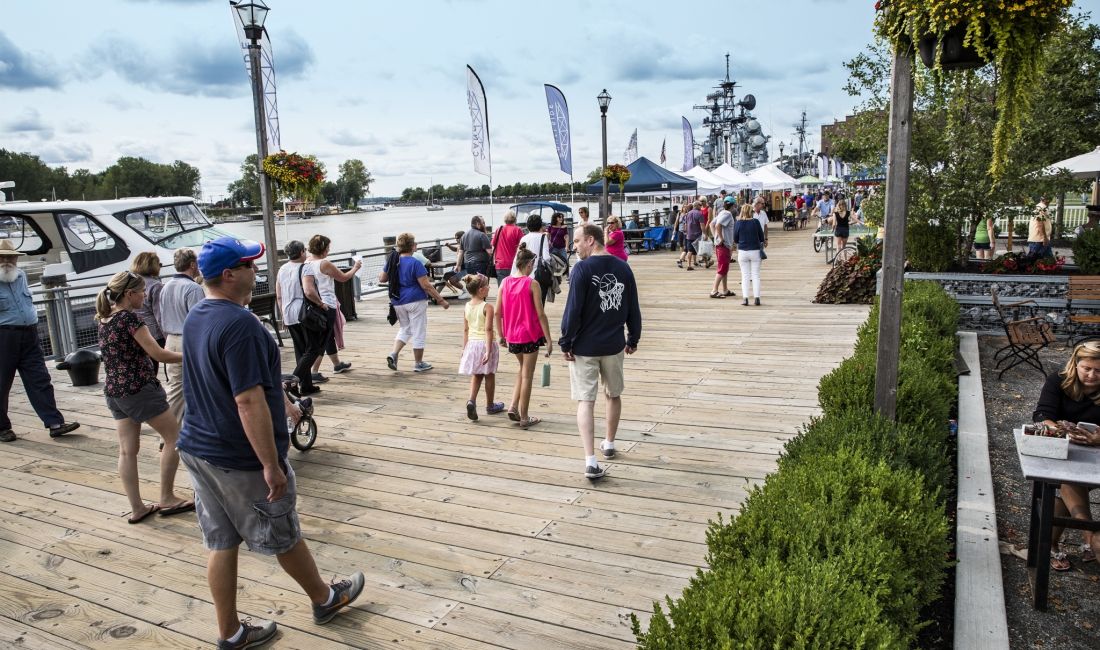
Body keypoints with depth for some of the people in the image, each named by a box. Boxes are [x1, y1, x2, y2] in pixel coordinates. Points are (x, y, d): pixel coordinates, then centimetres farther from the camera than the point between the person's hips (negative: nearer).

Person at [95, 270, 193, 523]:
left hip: (113, 390, 8)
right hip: (138, 388, -8)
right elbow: (158, 354, -17)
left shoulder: (105, 319, 8)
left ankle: (137, 508, 14)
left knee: (127, 450, 9)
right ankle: (167, 498, 10)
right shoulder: (129, 317, -15)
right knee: (174, 437, 5)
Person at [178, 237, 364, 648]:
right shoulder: (240, 324, -25)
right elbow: (248, 402, -29)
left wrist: (280, 400, 27)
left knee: (221, 543, 16)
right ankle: (324, 599, 35)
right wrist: (272, 466, -24)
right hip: (240, 460, -8)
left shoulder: (196, 319, 5)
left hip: (198, 449, 8)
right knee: (283, 535, 12)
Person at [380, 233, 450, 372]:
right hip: (415, 302, -6)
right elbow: (426, 286, -17)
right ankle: (418, 363, 16)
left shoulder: (392, 261, 2)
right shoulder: (415, 264, -17)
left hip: (398, 302, 6)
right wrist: (441, 300, -12)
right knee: (419, 332, 7)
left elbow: (381, 279, 13)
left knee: (405, 328, 23)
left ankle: (393, 354, 4)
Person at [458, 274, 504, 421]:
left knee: (476, 375, 14)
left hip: (472, 343, 5)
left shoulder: (467, 306, 3)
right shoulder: (487, 307, -15)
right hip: (486, 343, -5)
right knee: (489, 375, 11)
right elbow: (488, 329, -22)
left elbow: (466, 329, 8)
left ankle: (471, 401, -8)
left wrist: (464, 348, 15)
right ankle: (490, 406, 25)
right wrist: (488, 351, -23)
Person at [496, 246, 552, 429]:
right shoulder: (532, 284, -13)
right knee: (527, 376, 6)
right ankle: (524, 418, 14)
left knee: (523, 370, 25)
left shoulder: (505, 282, 0)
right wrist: (549, 339, -9)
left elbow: (497, 313, 1)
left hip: (512, 336, 5)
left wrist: (501, 335, 13)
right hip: (530, 335, -5)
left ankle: (513, 407, 14)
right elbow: (540, 314, -14)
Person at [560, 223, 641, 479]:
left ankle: (591, 462, -10)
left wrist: (565, 343, -8)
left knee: (585, 401, -2)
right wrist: (633, 339, 17)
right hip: (614, 345, 5)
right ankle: (609, 444, 39)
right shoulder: (623, 268, 3)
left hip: (584, 347, -5)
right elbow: (633, 309, 7)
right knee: (614, 395, 22)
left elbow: (573, 310, -16)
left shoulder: (582, 269, -14)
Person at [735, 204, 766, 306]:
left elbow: (735, 240, 1)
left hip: (742, 252, 1)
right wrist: (763, 241, 21)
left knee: (745, 276, 8)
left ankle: (745, 298, 3)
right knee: (756, 275, 7)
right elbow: (761, 237, -1)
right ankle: (756, 298, 6)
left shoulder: (737, 223, -5)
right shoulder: (755, 222, -8)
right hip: (755, 251, -1)